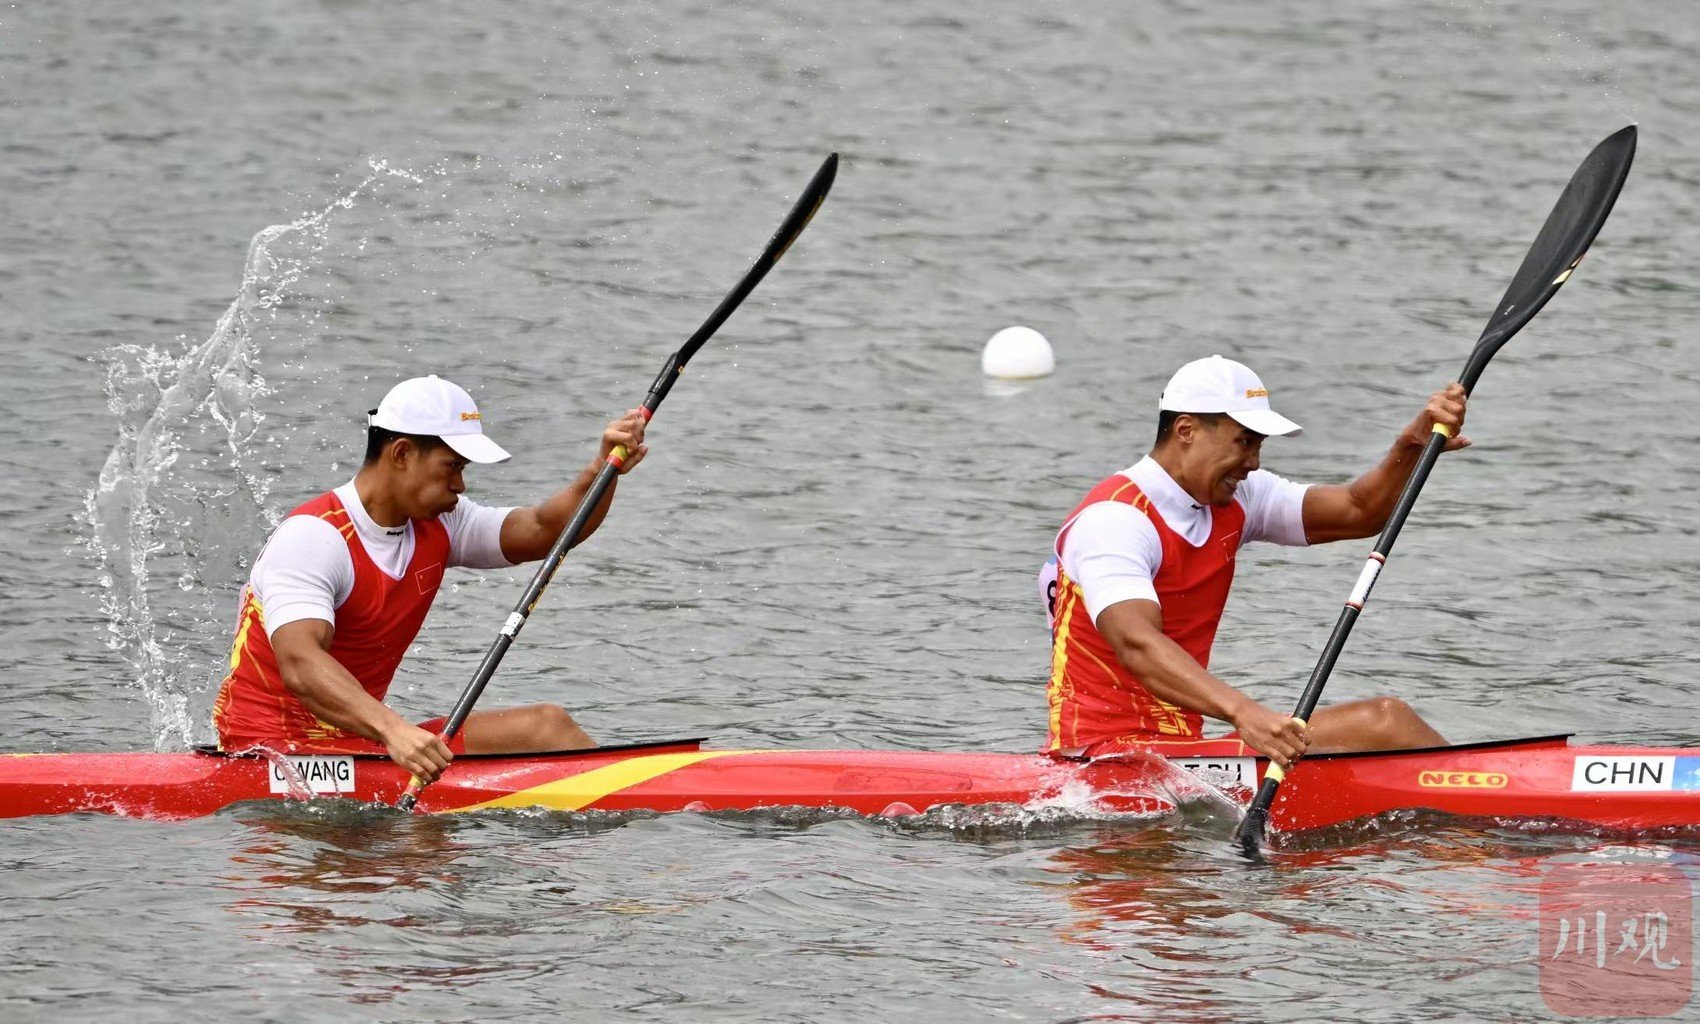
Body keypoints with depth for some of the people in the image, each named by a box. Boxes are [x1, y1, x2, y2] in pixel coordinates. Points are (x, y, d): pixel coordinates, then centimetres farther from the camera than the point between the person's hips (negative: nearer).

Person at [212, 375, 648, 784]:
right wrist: (392, 729, -50)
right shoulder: (311, 537, -20)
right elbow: (299, 665, -35)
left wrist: (603, 471, -19)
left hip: (359, 734, 9)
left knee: (547, 726, -3)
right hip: (275, 747, -9)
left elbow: (543, 532, 2)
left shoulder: (436, 526, 9)